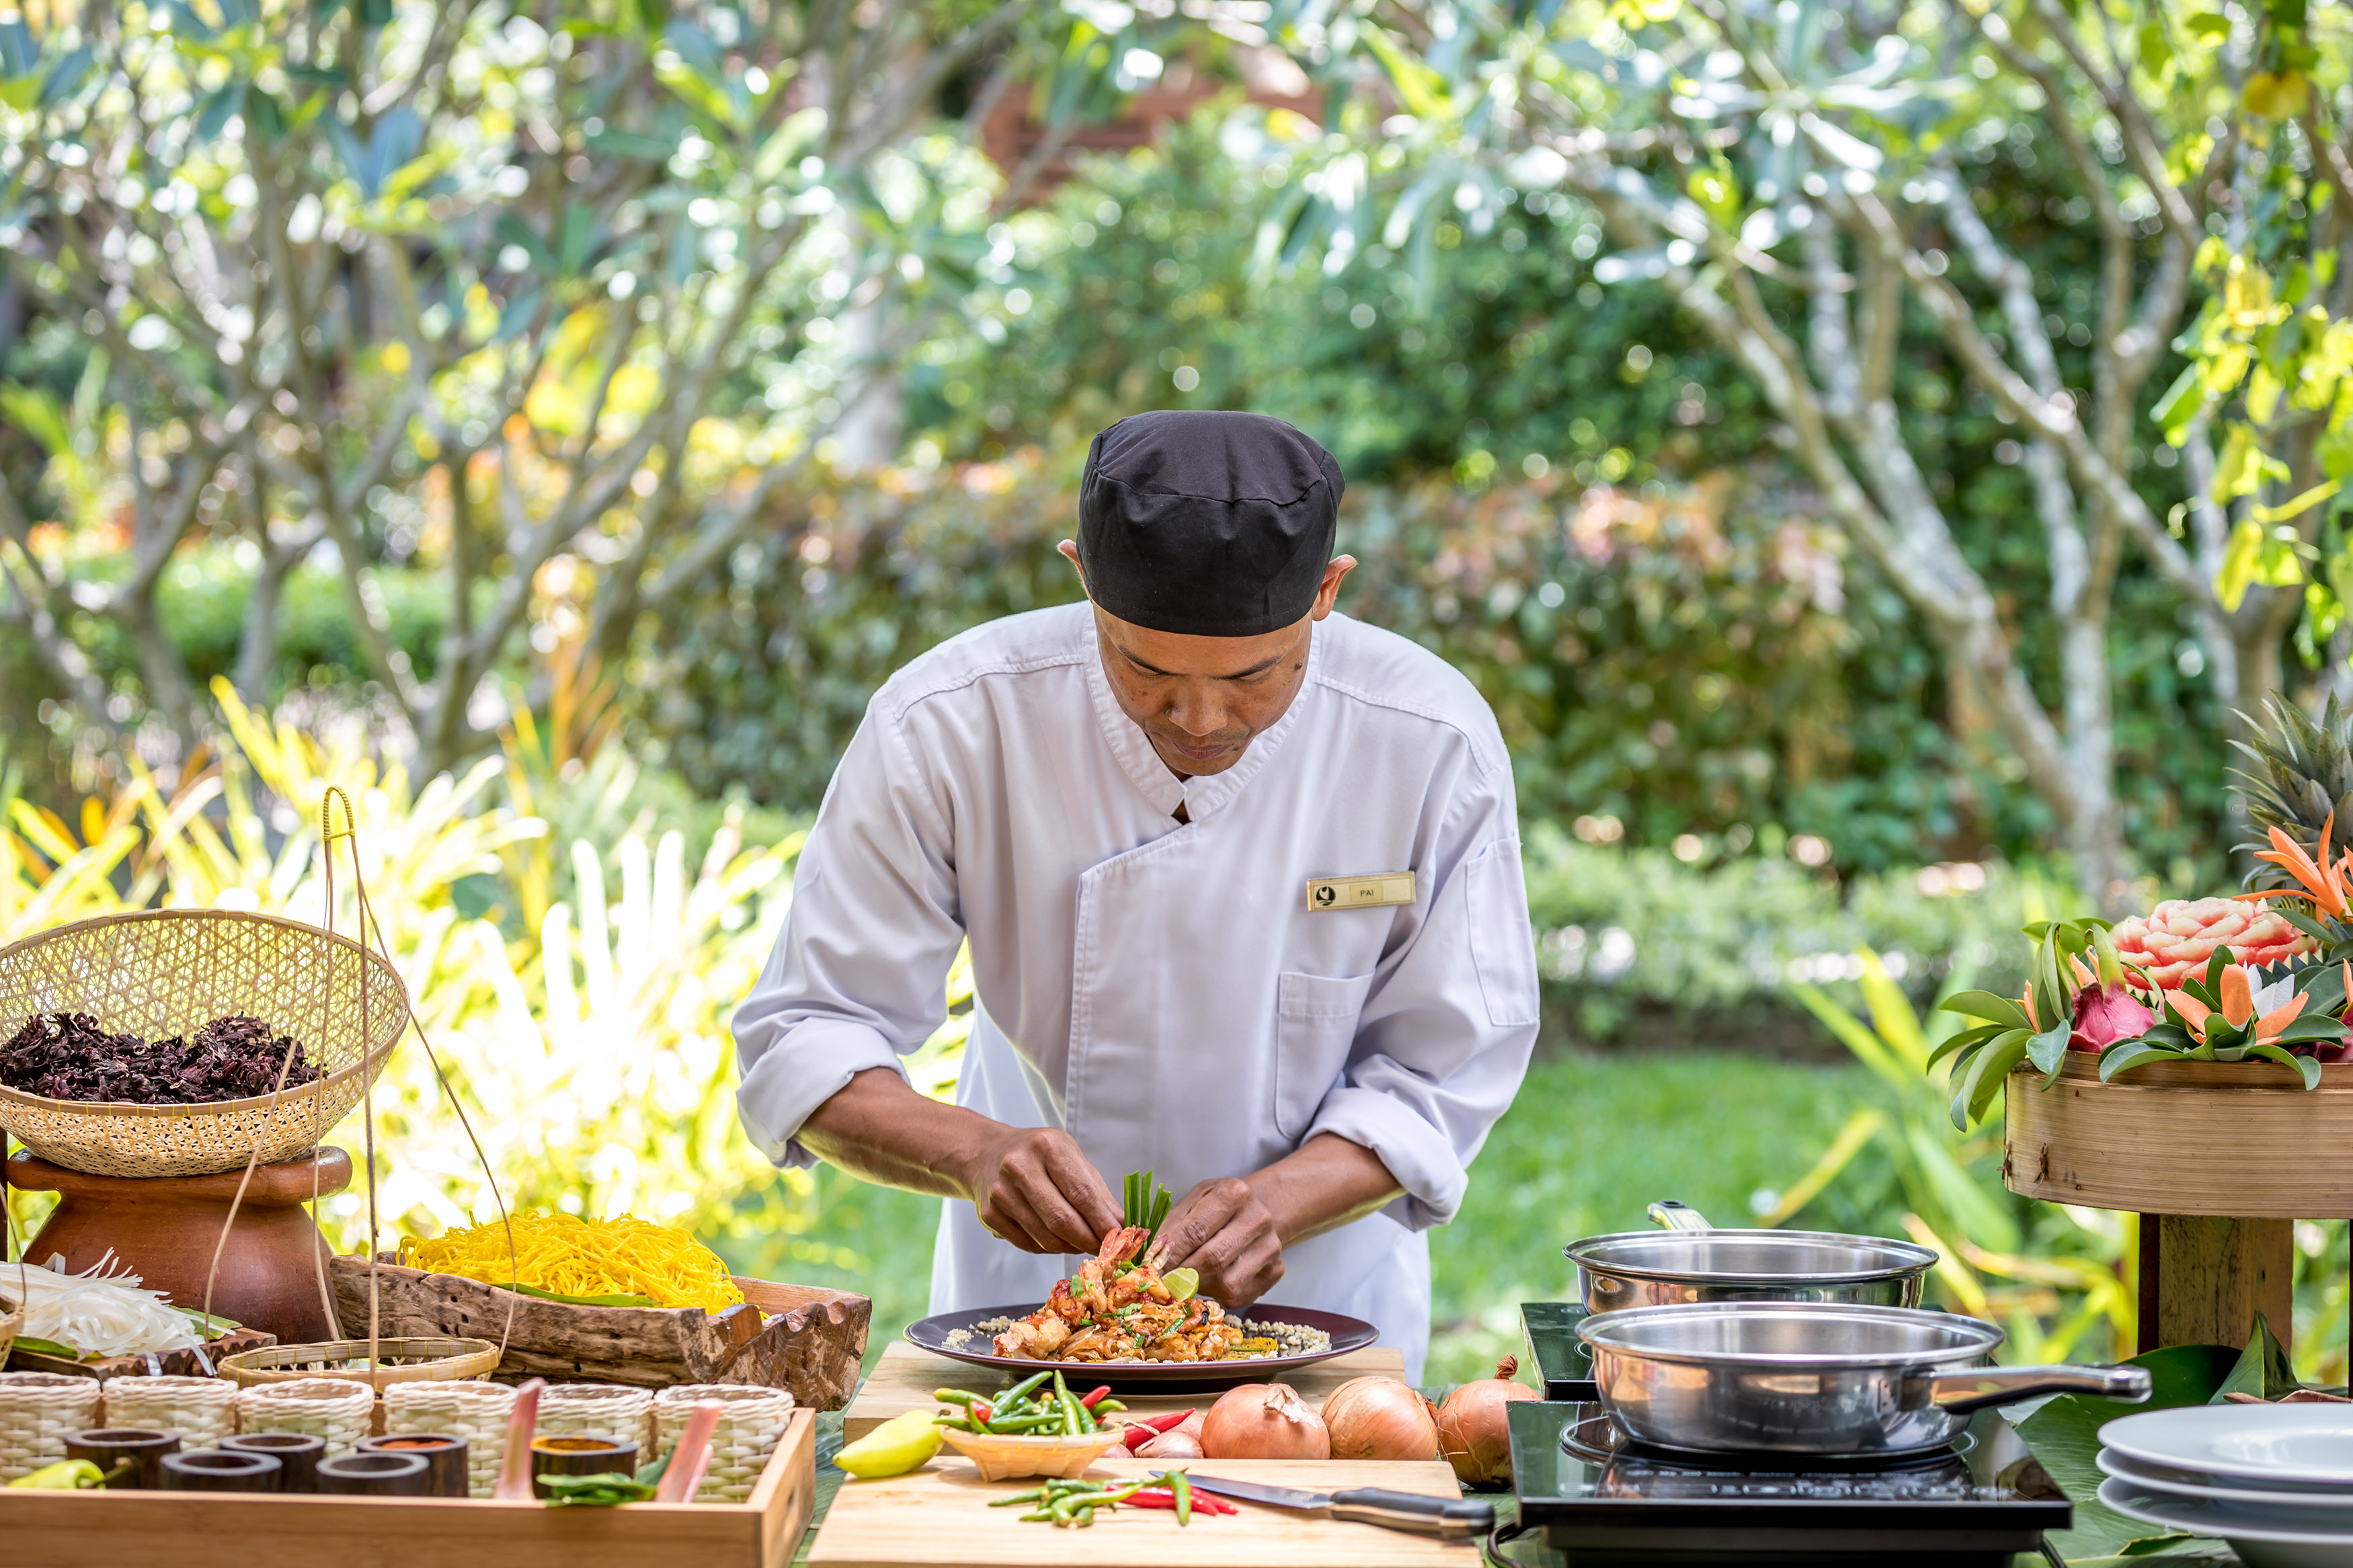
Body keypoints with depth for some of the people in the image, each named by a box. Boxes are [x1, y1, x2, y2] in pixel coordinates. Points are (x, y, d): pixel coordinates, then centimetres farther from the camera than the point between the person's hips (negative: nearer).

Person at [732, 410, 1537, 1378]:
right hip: (1026, 1298, 0)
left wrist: (1276, 1206, -27)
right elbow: (805, 1044, -14)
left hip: (1318, 1298, 0)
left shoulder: (1435, 744, -16)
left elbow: (1439, 1071, -8)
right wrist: (974, 1153, -33)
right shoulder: (947, 725, -18)